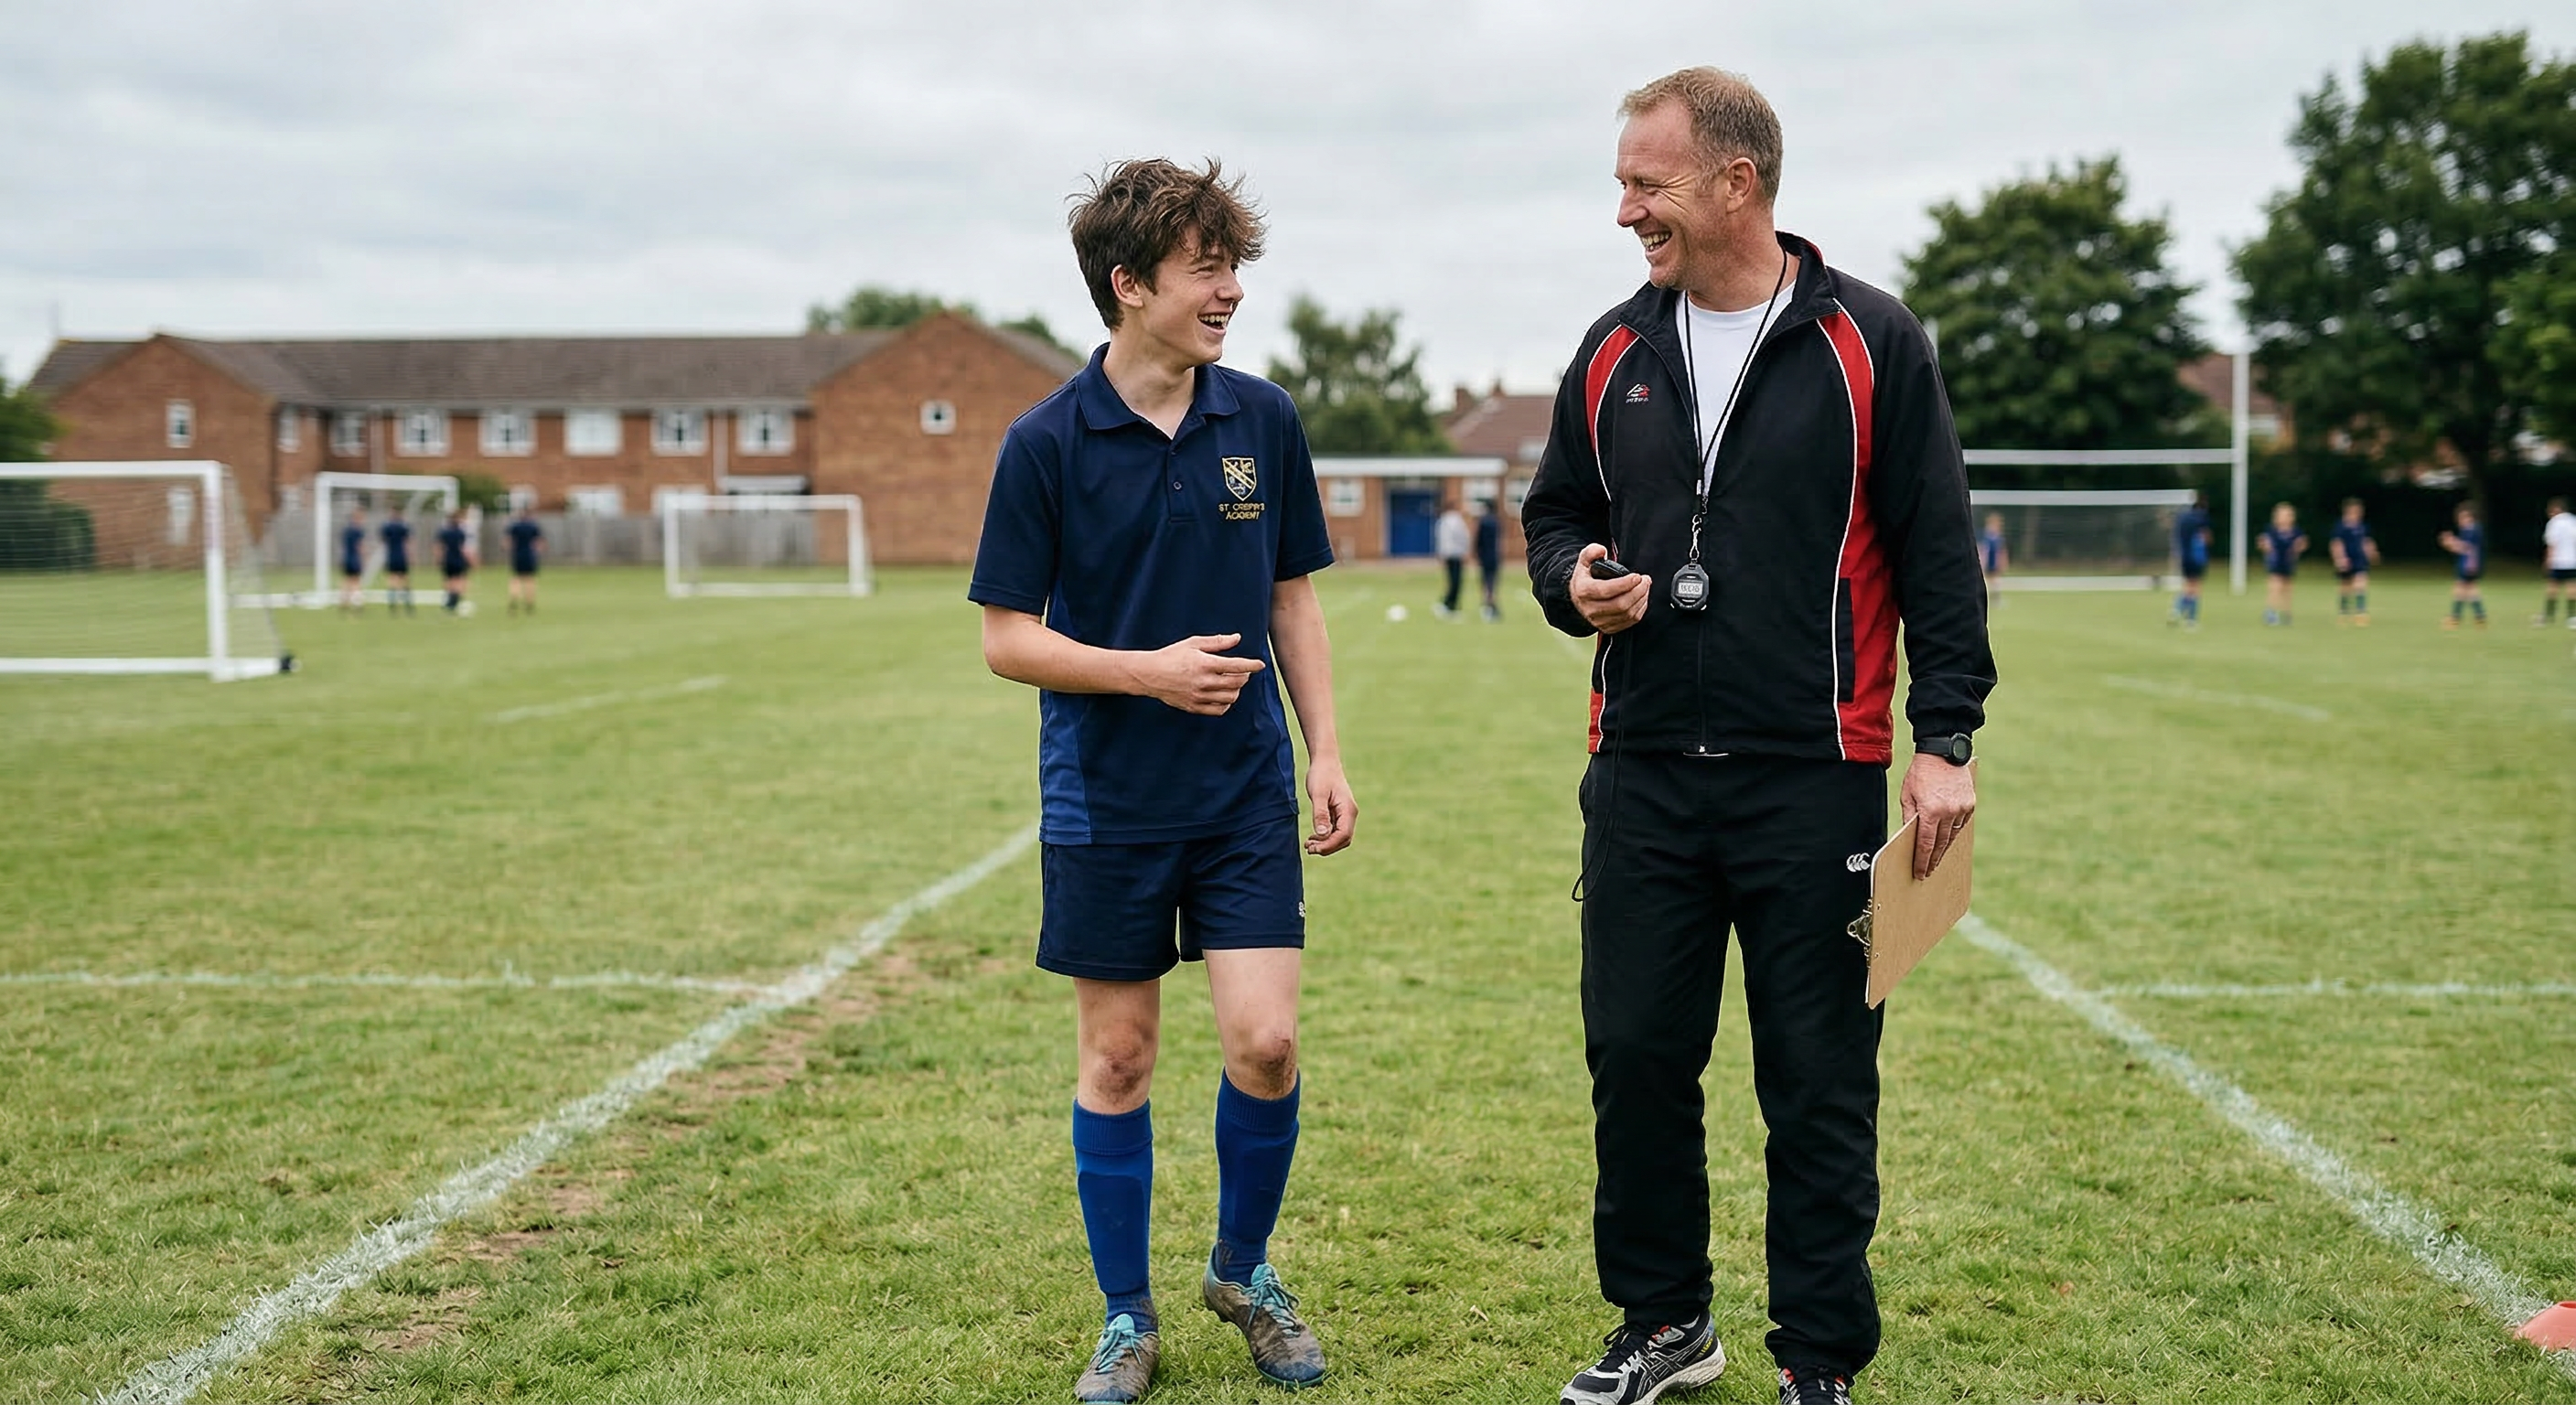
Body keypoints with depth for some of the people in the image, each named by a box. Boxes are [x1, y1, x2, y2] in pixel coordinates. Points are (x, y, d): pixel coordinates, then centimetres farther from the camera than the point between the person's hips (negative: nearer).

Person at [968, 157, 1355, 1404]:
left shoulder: (1263, 421, 2)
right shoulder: (1048, 443, -8)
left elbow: (1293, 601, 10)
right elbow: (1006, 639, -5)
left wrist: (1326, 755, 3)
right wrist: (1151, 670, -17)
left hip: (1247, 794, 2)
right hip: (1106, 802, -2)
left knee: (1264, 1041, -5)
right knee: (1116, 1057, 6)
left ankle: (1242, 1271, 22)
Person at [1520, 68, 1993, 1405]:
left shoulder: (1871, 343, -3)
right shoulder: (1613, 351, 10)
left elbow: (1939, 555, -3)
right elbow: (1554, 513, 20)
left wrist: (1945, 741, -8)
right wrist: (1573, 579, -3)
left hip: (1814, 780, -4)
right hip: (1642, 774, 4)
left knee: (1820, 1086, 4)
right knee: (1634, 1057, 8)